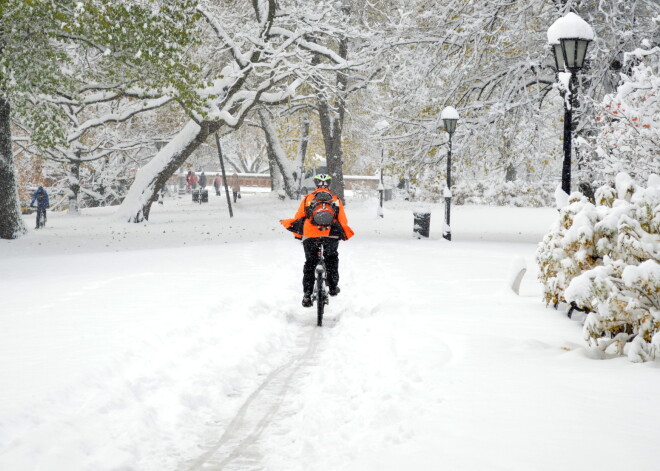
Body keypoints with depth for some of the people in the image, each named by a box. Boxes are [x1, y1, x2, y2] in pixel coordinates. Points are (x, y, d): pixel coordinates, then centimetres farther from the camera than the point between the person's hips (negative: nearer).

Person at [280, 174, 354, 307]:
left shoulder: (307, 198, 12)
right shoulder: (336, 200, 13)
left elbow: (298, 219, 11)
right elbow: (343, 222, 10)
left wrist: (298, 234, 25)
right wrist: (343, 235, 28)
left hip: (310, 236, 0)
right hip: (331, 236, 0)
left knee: (310, 263, 13)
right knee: (332, 259, 27)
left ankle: (307, 295, 5)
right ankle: (333, 287, 27)